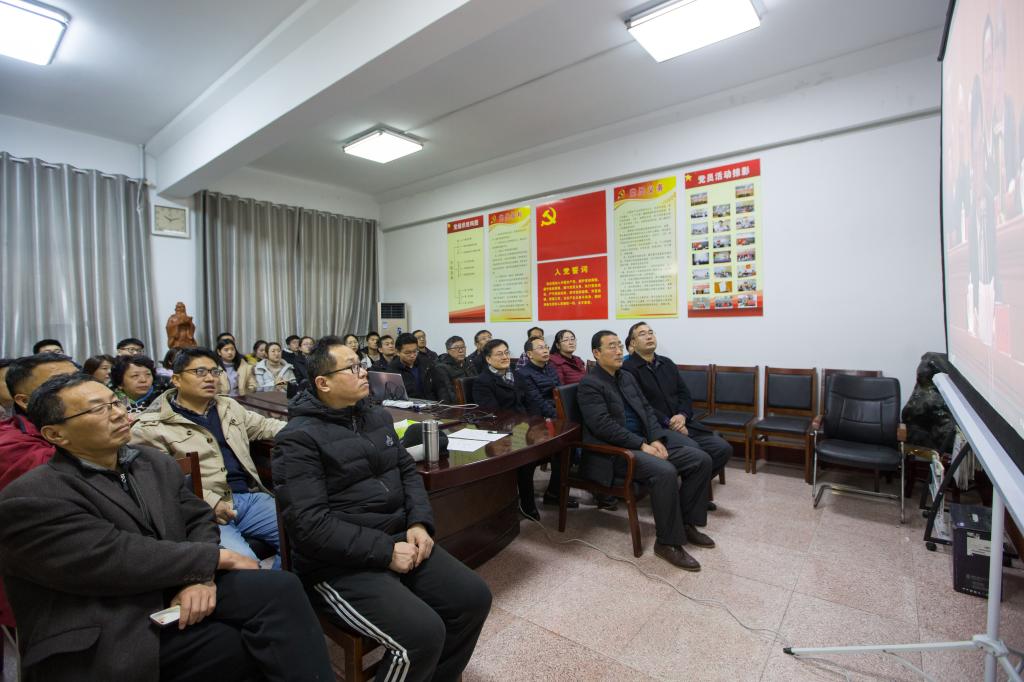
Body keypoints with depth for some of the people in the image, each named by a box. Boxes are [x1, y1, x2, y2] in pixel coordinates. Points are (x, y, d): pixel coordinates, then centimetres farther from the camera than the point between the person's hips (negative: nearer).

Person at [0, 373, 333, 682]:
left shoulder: (156, 463, 11)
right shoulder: (31, 498, -9)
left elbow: (199, 519, 8)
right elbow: (117, 559, -19)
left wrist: (202, 575, -12)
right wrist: (216, 558, -12)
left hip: (175, 601, 6)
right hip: (110, 641, -5)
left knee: (278, 587, -21)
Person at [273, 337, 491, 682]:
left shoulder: (378, 417, 10)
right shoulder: (299, 439, -13)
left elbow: (408, 471, 13)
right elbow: (310, 524, -20)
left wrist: (419, 523, -5)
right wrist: (384, 552, -21)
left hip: (400, 539, 7)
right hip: (342, 564, -7)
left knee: (474, 597, -1)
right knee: (424, 633, -24)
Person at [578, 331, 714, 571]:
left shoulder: (627, 377, 16)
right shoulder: (589, 384, -10)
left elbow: (647, 410, 13)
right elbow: (604, 426, -19)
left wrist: (656, 439, -5)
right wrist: (642, 445, -21)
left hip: (643, 442, 9)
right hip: (612, 451, -8)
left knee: (701, 459, -2)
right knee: (665, 471, -32)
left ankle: (686, 523, 11)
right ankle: (668, 542, -13)